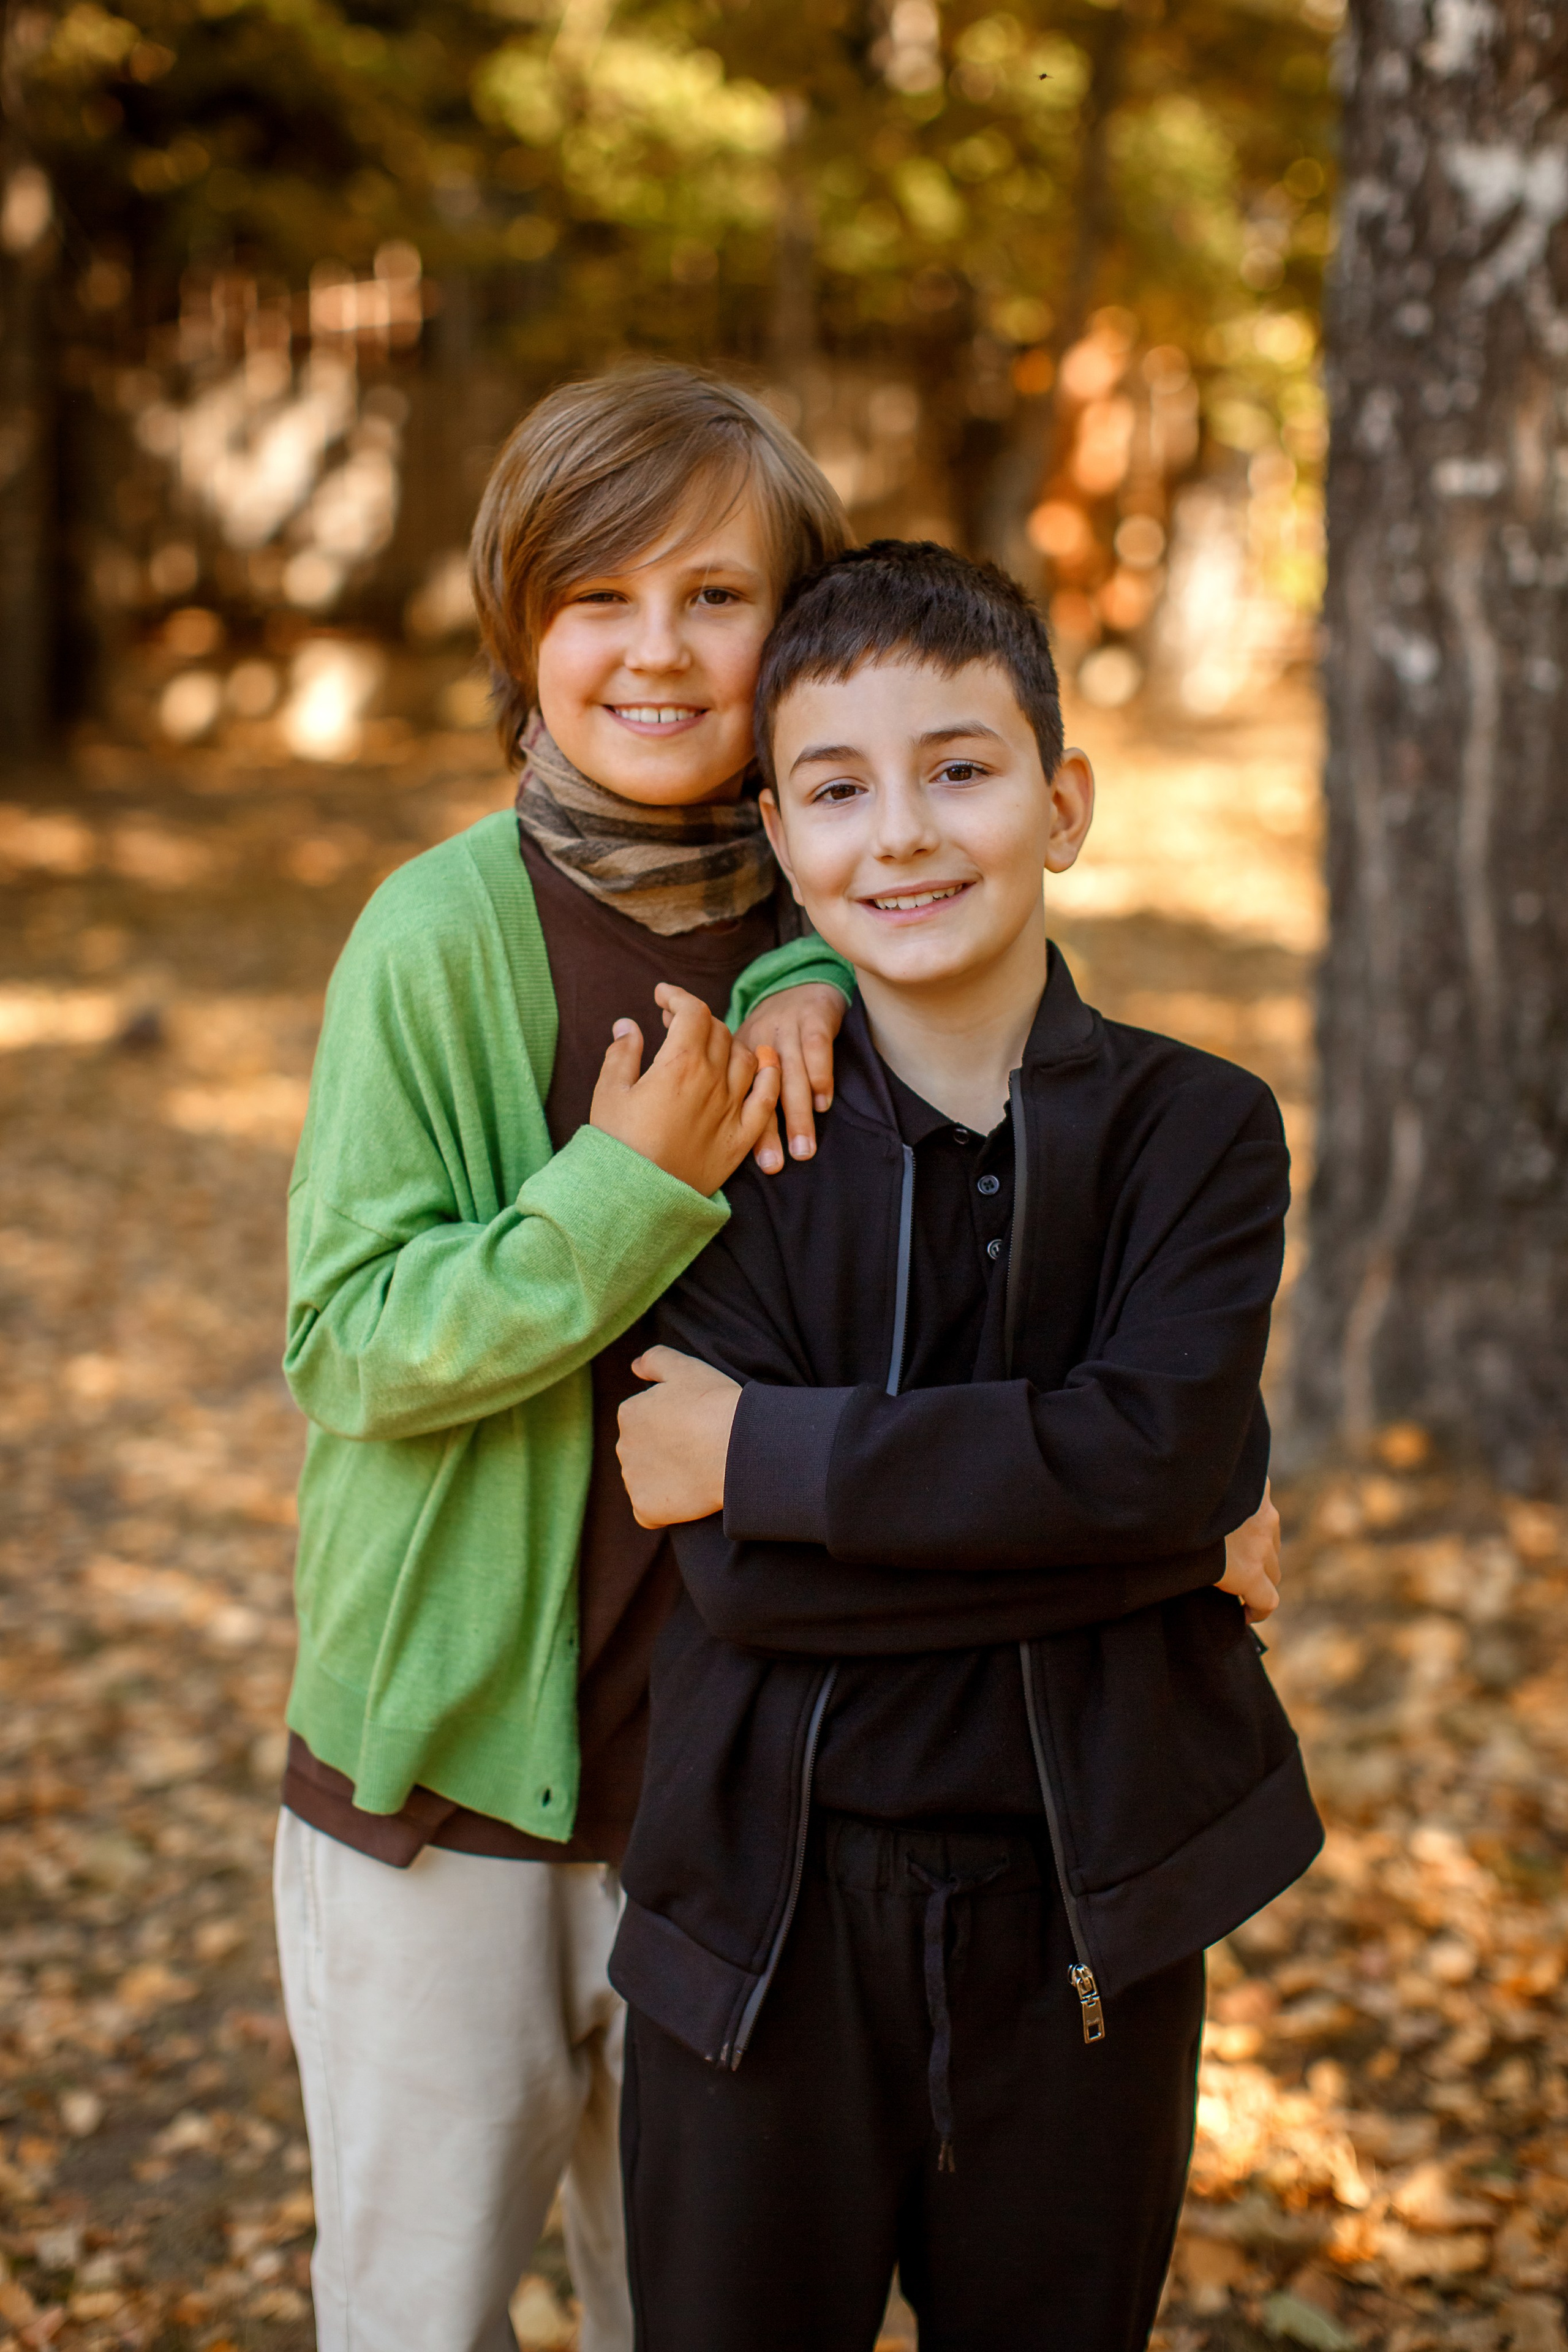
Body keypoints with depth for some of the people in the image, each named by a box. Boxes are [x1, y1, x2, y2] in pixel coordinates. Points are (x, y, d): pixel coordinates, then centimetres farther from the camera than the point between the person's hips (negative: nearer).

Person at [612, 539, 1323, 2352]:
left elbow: (1158, 1451, -21)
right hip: (769, 1911, 0)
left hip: (1085, 1923, 1)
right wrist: (1141, 1538, -17)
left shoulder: (1194, 1132, -4)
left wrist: (770, 1449, -20)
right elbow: (739, 1576, -16)